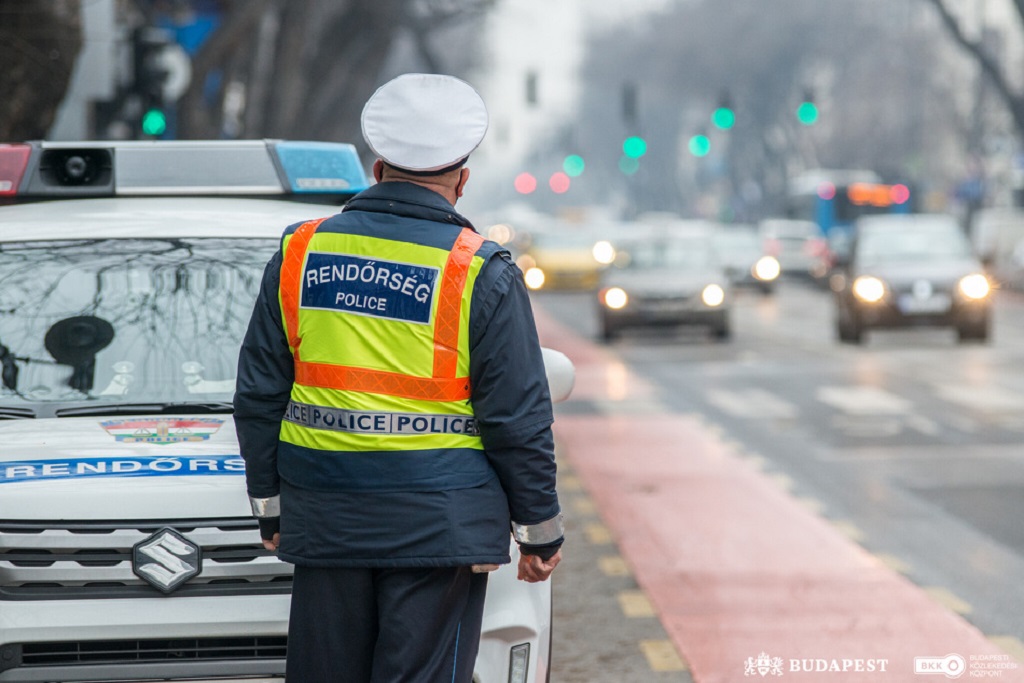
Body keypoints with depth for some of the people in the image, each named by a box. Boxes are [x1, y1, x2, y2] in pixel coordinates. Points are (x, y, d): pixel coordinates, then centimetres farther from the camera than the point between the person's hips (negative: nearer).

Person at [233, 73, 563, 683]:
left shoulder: (299, 254, 6)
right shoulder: (482, 273, -5)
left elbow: (259, 396, 10)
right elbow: (519, 419, -4)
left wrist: (270, 506, 18)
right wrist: (541, 531, 5)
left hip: (323, 518, 4)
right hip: (439, 521, -4)